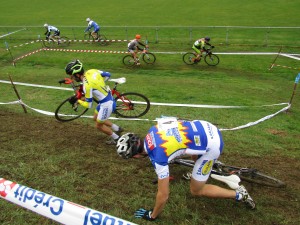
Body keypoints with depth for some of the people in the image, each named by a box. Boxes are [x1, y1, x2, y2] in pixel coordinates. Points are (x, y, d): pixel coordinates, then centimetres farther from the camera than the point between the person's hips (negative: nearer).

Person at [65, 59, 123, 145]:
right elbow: (108, 75, 7)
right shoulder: (92, 71, -7)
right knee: (96, 118, 27)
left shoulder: (87, 86, -29)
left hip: (107, 104, -9)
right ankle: (117, 129, 38)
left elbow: (89, 105, -20)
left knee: (99, 126, 11)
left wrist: (77, 101, -3)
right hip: (109, 99, 9)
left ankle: (116, 138, 29)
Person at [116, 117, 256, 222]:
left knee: (196, 191, 9)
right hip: (207, 128, 8)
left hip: (211, 145, -8)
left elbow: (163, 195, -13)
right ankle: (205, 168, 65)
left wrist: (152, 216, 7)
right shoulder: (151, 131, -1)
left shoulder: (158, 158, -21)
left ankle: (239, 194, 15)